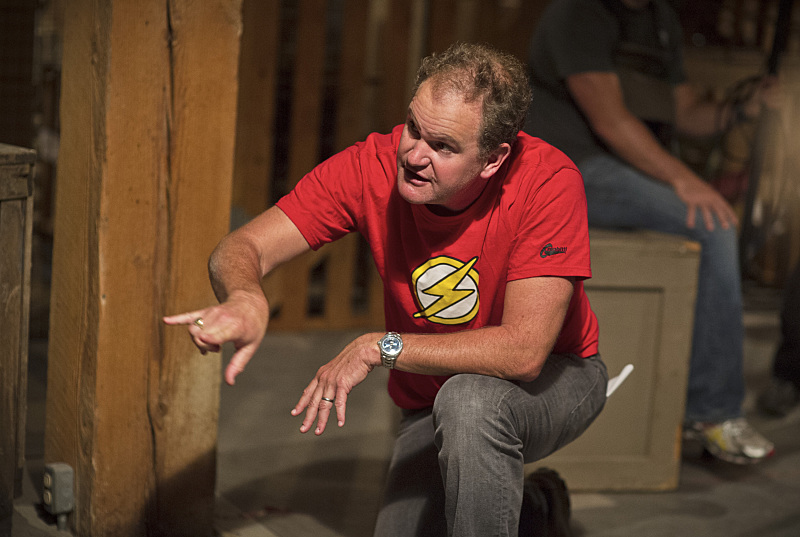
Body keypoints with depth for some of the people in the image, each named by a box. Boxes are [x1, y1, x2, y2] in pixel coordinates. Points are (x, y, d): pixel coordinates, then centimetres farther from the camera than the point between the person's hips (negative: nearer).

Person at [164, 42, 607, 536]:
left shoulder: (547, 180, -31)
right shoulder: (374, 167, -21)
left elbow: (523, 351, -35)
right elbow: (242, 248, -23)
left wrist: (379, 347, -34)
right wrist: (247, 299, -47)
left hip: (554, 380, -4)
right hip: (432, 402, 5)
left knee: (470, 400, -36)